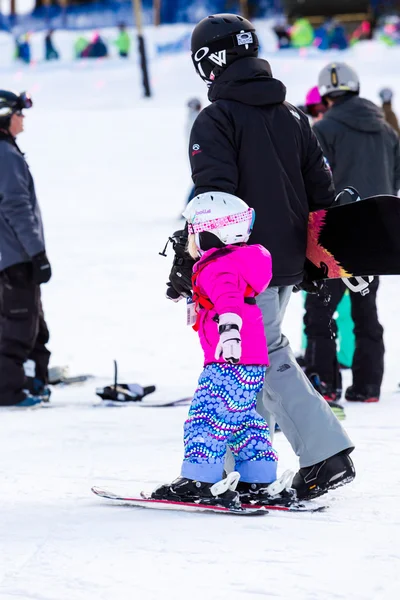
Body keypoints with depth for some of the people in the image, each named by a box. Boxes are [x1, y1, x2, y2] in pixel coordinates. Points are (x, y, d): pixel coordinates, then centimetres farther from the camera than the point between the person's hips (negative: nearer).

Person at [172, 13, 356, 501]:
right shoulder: (291, 116, 12)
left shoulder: (216, 121, -10)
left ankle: (326, 454, -12)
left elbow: (214, 196, -20)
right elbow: (321, 188, 15)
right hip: (289, 261, 8)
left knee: (270, 363, -4)